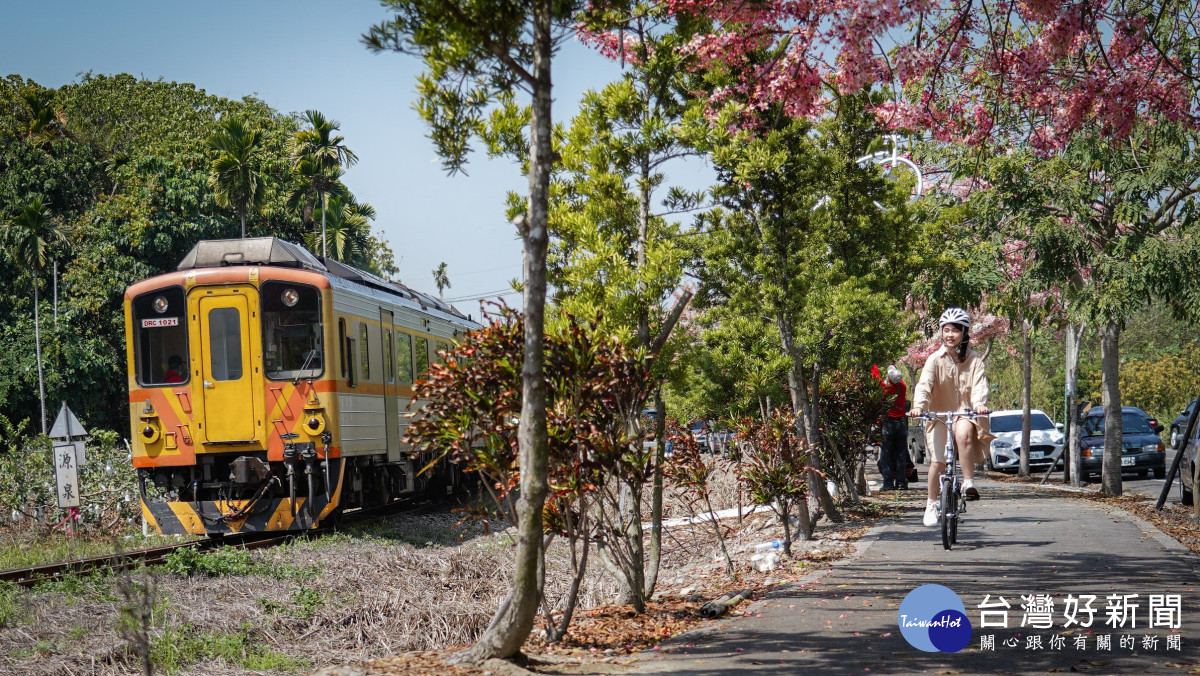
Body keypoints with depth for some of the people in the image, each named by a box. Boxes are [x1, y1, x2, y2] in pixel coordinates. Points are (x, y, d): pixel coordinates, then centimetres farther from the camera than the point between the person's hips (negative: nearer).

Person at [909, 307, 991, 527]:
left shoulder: (974, 360, 2)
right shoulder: (935, 359, 1)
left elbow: (979, 385, -11)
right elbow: (924, 384, -11)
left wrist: (980, 404, -33)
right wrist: (918, 405, -31)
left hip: (965, 412, -1)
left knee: (964, 434, -35)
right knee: (938, 460, -11)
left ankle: (969, 483, -25)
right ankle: (931, 504, 7)